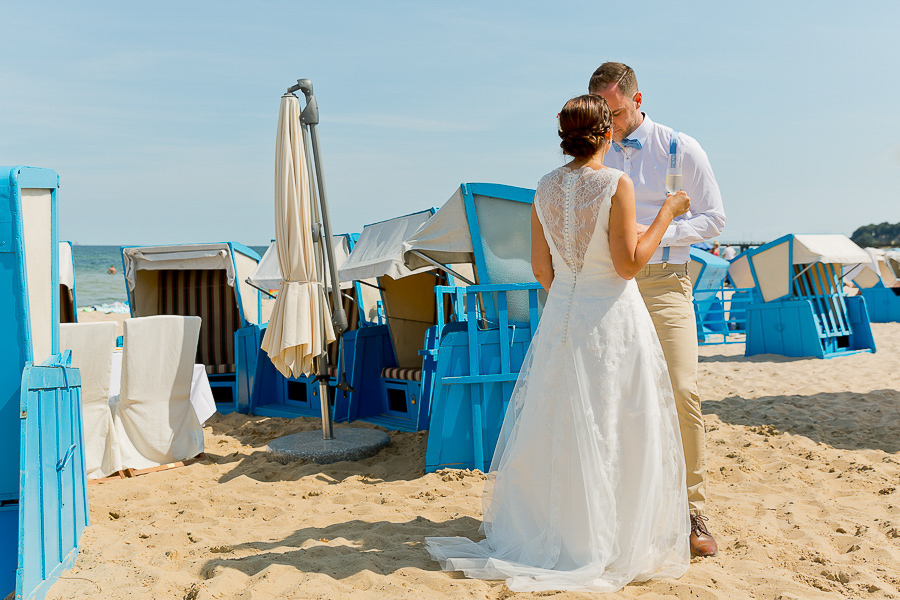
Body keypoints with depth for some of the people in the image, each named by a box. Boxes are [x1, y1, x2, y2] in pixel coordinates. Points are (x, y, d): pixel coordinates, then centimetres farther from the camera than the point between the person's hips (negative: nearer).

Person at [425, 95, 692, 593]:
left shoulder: (545, 188, 5)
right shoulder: (616, 184, -11)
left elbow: (540, 268, 7)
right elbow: (627, 264, -13)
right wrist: (666, 214, -3)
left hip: (561, 316, 5)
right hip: (613, 315, -5)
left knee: (556, 426, 13)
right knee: (612, 429, 5)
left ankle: (545, 534, 22)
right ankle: (610, 541, 14)